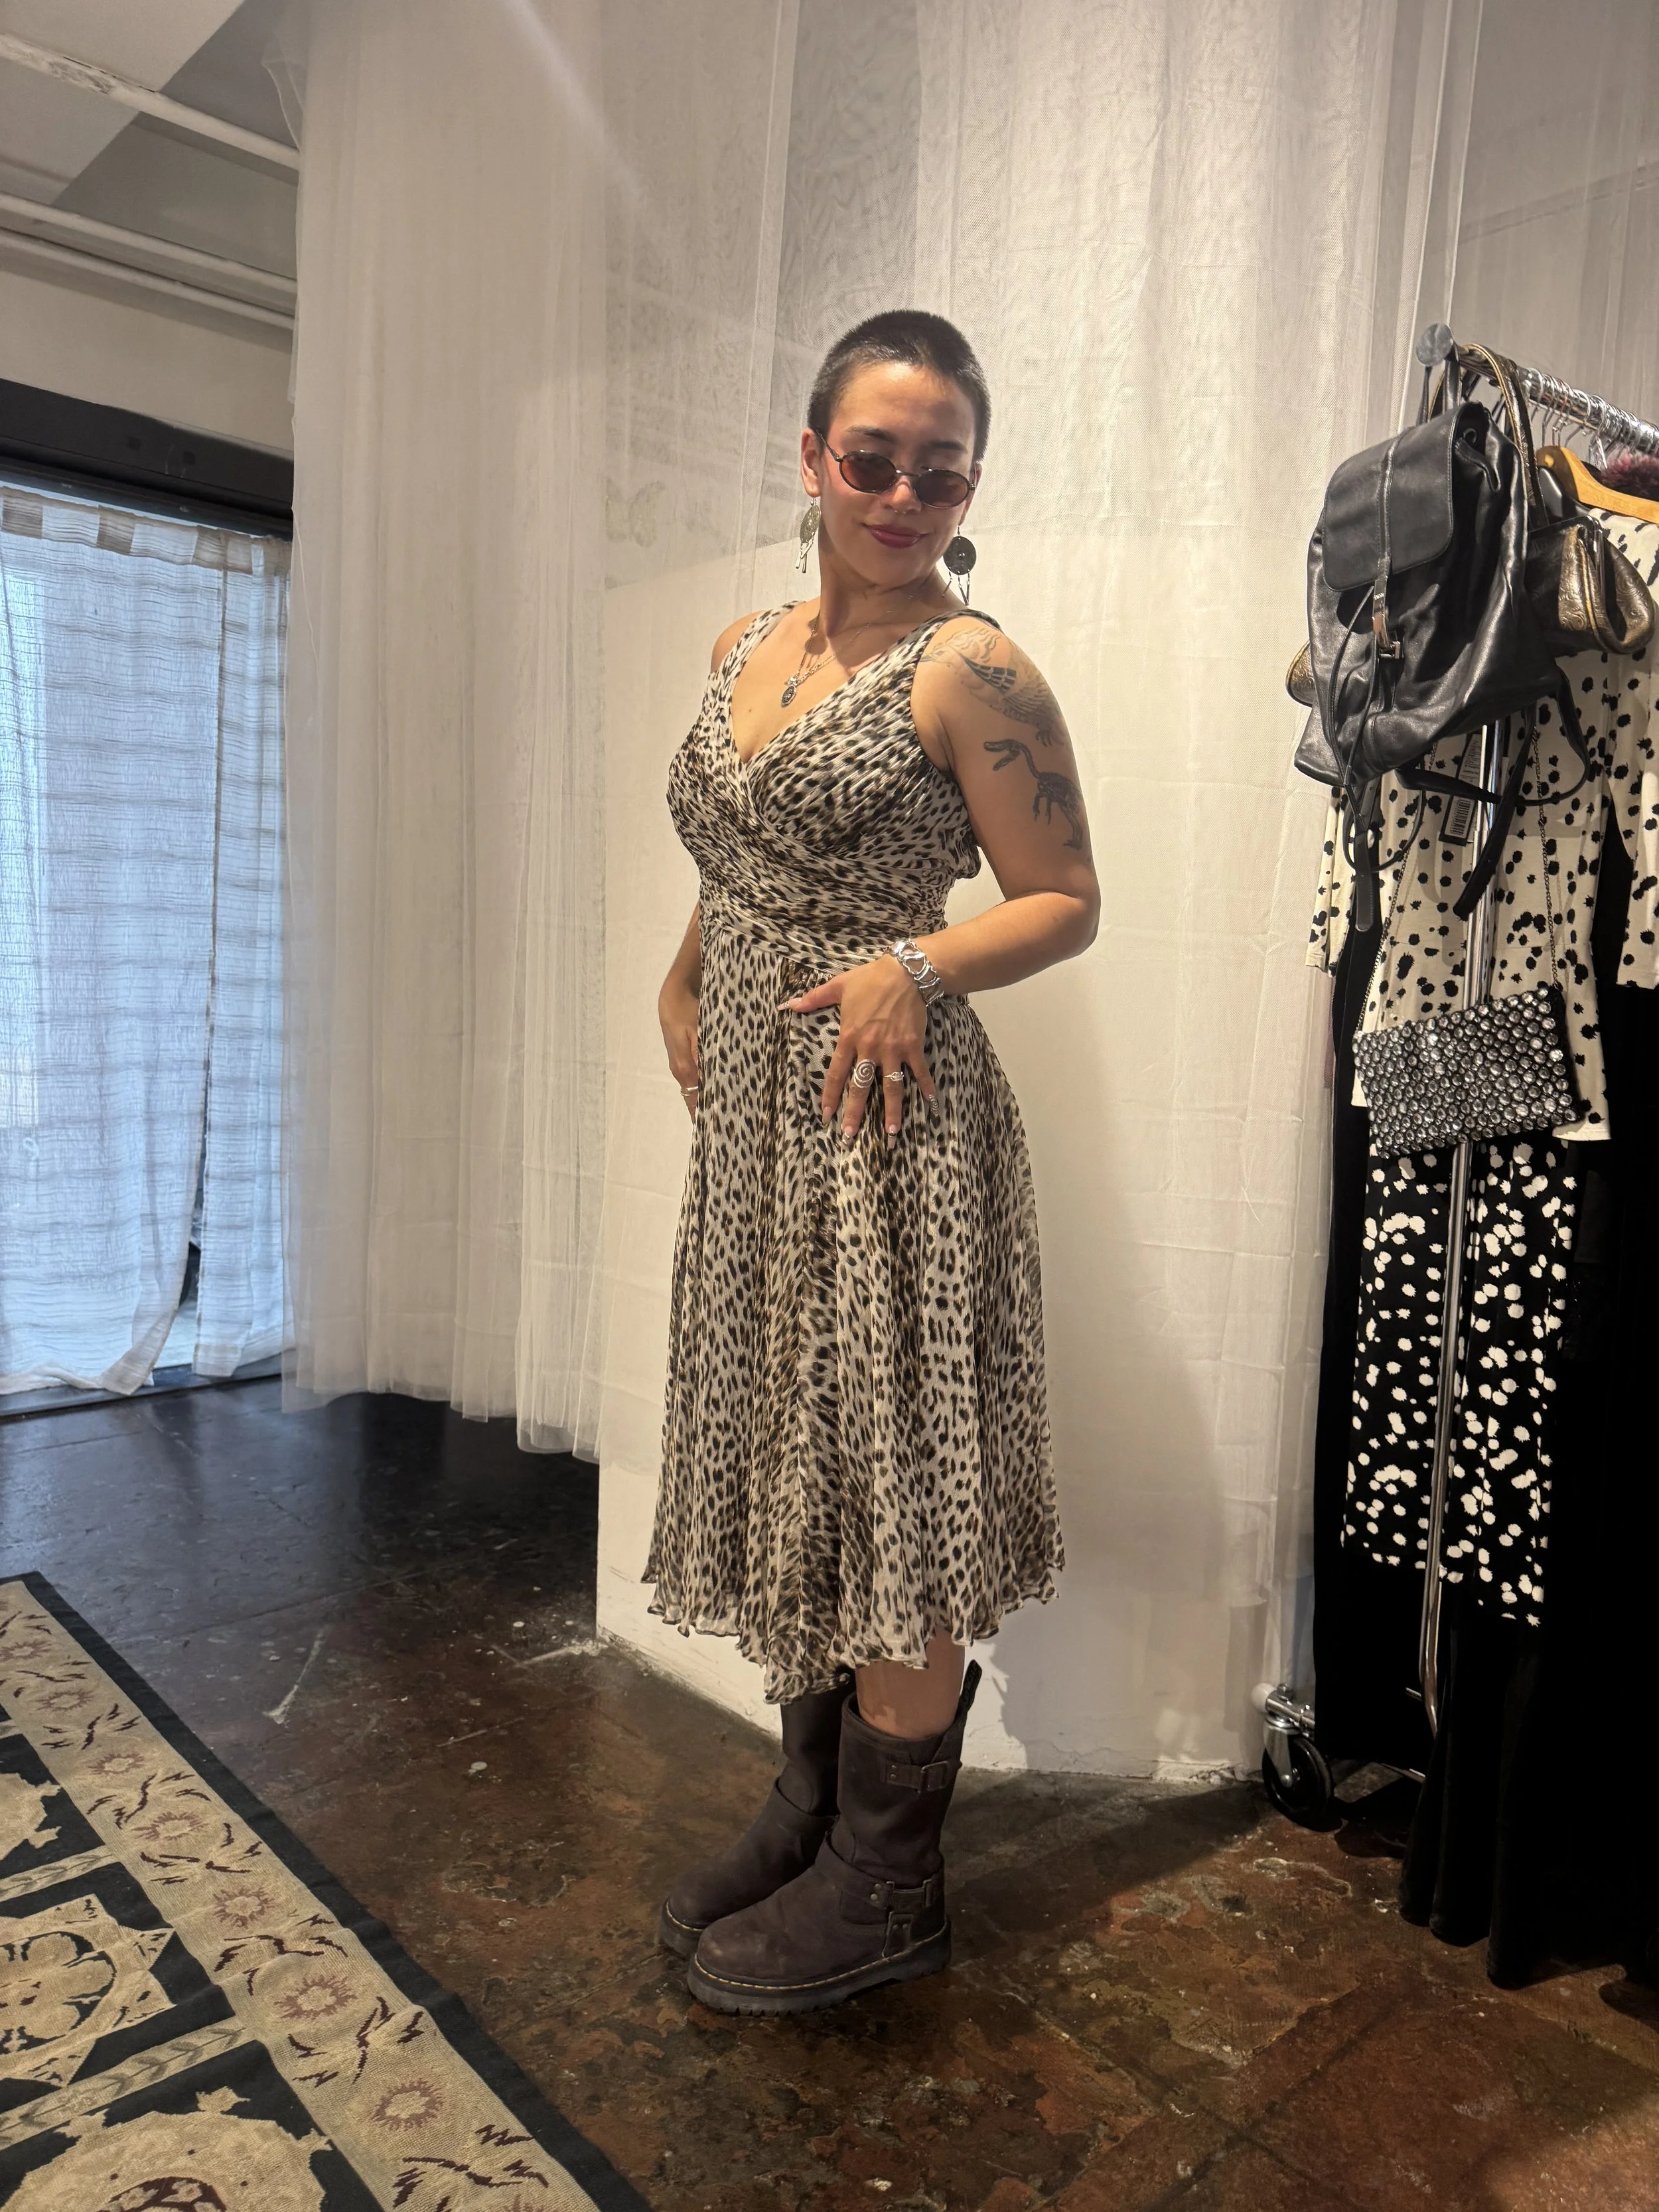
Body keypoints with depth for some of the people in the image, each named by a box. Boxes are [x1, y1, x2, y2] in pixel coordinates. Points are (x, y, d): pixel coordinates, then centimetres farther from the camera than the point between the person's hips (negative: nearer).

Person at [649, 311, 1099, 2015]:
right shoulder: (742, 646, 13)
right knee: (786, 1467, 15)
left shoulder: (969, 670, -8)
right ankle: (812, 1805, 35)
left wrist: (916, 969, -21)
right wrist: (683, 988, 12)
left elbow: (1066, 901, -7)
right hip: (747, 1117, 8)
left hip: (888, 1117, -7)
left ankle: (887, 1886, 21)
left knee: (897, 1486, 2)